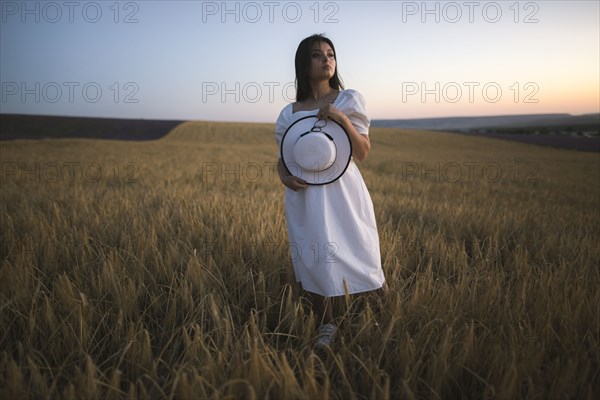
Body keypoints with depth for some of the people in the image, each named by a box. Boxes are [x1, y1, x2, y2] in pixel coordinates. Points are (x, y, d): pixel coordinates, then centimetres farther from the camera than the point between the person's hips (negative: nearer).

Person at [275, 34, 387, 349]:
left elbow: (363, 153, -3)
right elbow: (282, 156, 14)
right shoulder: (290, 113, 7)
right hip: (304, 197, 2)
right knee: (312, 259, 4)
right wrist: (284, 175, -9)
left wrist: (342, 119, -18)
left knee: (357, 252, 4)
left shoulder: (348, 100, 2)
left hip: (342, 193, -2)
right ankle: (326, 324, 22)